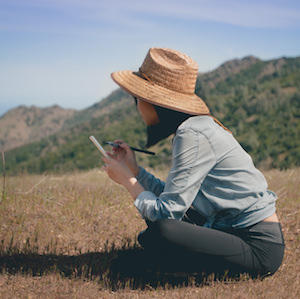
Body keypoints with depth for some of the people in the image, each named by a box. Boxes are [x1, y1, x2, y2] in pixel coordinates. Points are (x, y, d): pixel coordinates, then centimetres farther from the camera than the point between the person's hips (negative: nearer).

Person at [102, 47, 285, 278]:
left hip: (259, 249, -10)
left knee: (158, 232, -27)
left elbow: (167, 211, -22)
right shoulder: (196, 126, 8)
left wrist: (126, 179, -8)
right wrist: (134, 169, 11)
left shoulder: (194, 135, -21)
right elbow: (175, 199, 11)